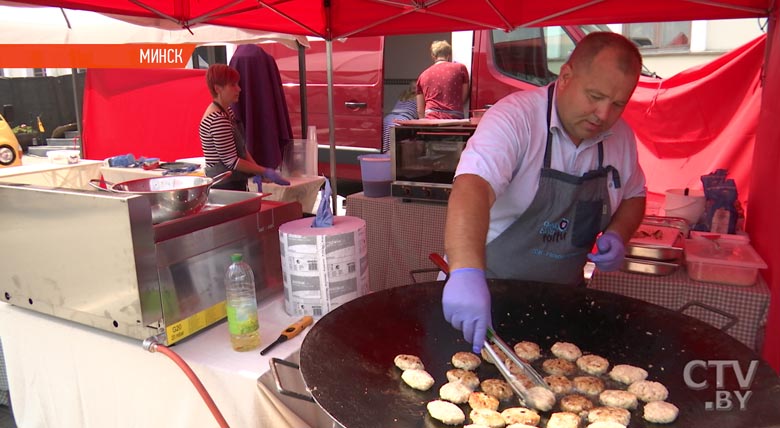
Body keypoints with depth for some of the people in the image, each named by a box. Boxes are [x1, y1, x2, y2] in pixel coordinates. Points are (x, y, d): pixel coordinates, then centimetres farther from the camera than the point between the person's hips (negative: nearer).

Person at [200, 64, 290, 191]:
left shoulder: (227, 111, 10)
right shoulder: (217, 119, -20)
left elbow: (241, 148, 14)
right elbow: (231, 161, -20)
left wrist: (257, 170, 1)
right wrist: (265, 172, -14)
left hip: (234, 185, 9)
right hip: (223, 187, -9)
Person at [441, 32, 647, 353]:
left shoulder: (621, 136, 1)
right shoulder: (516, 117, -19)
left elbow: (634, 195, 19)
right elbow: (472, 187, -36)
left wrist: (617, 234, -3)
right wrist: (466, 272, -51)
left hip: (563, 298, 5)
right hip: (489, 290, -5)